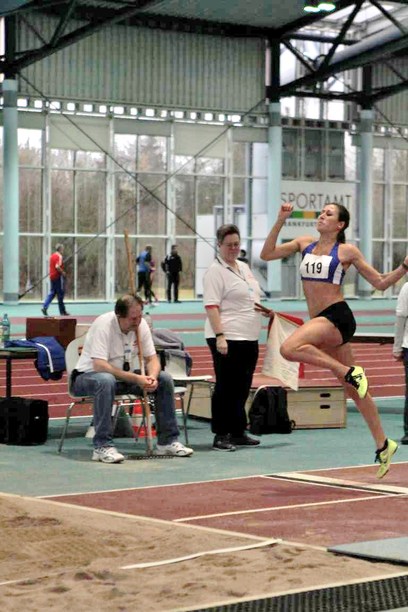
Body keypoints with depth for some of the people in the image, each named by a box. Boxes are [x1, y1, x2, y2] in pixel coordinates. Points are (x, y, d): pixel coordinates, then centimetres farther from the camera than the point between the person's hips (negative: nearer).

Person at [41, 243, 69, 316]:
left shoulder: (52, 256, 14)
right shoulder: (59, 256, -14)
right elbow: (57, 266, -26)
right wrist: (63, 272, -13)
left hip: (52, 277, 8)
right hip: (58, 277, -8)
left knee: (52, 293, 11)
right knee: (60, 293, -1)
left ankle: (44, 307, -3)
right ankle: (62, 311, 5)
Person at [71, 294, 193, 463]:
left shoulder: (141, 324, -6)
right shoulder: (103, 324, -26)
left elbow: (151, 358, 0)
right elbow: (99, 365, -33)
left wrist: (152, 377, -24)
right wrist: (136, 379, -35)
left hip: (125, 375, 7)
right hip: (88, 376, -7)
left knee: (165, 379, -10)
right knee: (106, 381, -41)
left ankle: (168, 441, -2)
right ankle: (102, 446, -36)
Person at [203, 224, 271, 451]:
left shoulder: (244, 267, 17)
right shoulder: (215, 271, -9)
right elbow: (212, 306, -17)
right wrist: (219, 336, -25)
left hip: (249, 338, 8)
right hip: (228, 339, -8)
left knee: (242, 387, 13)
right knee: (226, 388, -4)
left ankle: (238, 432, 22)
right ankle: (221, 436, 1)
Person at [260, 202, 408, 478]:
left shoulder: (347, 251, 1)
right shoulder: (305, 244, 14)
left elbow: (381, 282, 5)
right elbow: (267, 254, 8)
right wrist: (280, 221, 3)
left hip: (337, 317, -6)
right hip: (321, 321, 6)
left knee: (289, 348, -30)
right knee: (353, 389, 11)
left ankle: (350, 372, -18)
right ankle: (383, 444, 22)